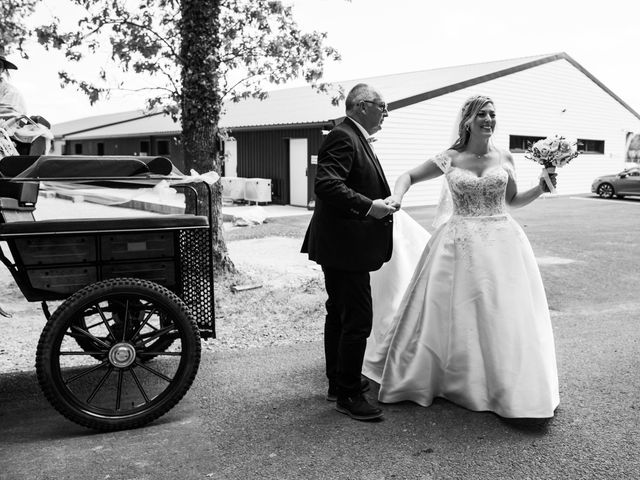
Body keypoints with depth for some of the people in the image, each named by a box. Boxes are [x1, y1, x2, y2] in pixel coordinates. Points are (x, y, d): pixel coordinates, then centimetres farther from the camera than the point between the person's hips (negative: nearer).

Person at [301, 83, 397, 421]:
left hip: (343, 246, 12)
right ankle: (348, 396, 4)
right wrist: (368, 207, -26)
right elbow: (326, 185, -28)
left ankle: (339, 382, 32)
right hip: (344, 245, -12)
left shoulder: (355, 139, 18)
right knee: (357, 320, -6)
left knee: (339, 314, 19)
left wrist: (382, 202, 14)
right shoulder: (342, 138, -16)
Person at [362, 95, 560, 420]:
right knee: (453, 314, 5)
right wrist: (397, 197, -12)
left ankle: (510, 391, 16)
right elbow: (408, 176, 7)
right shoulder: (450, 160, 0)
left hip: (501, 242, 2)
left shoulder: (504, 158, 6)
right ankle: (452, 382, 23)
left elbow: (513, 200, 17)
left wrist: (541, 188, 2)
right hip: (460, 244, -1)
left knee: (504, 315, 1)